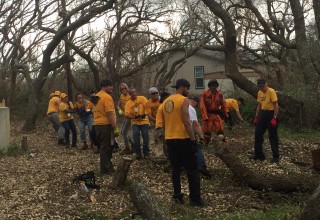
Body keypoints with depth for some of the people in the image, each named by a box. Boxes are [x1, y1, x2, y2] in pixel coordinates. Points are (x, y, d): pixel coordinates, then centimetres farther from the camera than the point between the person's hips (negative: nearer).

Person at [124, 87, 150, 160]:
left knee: (145, 135, -10)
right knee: (135, 135, -18)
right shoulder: (128, 103, 2)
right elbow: (127, 115, -6)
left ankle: (146, 153, 7)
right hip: (135, 122, 1)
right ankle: (138, 153, -6)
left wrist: (145, 114, -25)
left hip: (144, 121, -1)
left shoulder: (142, 98, 1)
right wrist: (134, 117, -22)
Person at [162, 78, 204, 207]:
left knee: (175, 169, 12)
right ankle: (195, 198, 1)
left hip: (169, 139, 7)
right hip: (182, 139, -7)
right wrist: (193, 139, -15)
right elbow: (186, 122, -18)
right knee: (192, 169, 0)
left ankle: (177, 196, 14)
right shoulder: (183, 100, -12)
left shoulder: (166, 101, 12)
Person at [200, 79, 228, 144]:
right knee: (207, 131, 6)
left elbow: (223, 104, 11)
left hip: (217, 114, 2)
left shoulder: (220, 94, -1)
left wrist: (225, 114, 15)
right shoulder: (204, 94, -10)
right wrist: (205, 117, -18)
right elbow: (202, 106, -12)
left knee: (220, 130, -3)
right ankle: (206, 144, 22)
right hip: (208, 115, -1)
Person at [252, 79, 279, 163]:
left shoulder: (271, 91, -13)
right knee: (258, 134, 6)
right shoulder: (259, 93, 9)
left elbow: (276, 105, -16)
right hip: (262, 113, 7)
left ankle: (276, 157, 7)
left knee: (273, 136, -1)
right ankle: (259, 154, 17)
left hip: (270, 113, -7)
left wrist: (274, 118, -21)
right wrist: (256, 117, 13)